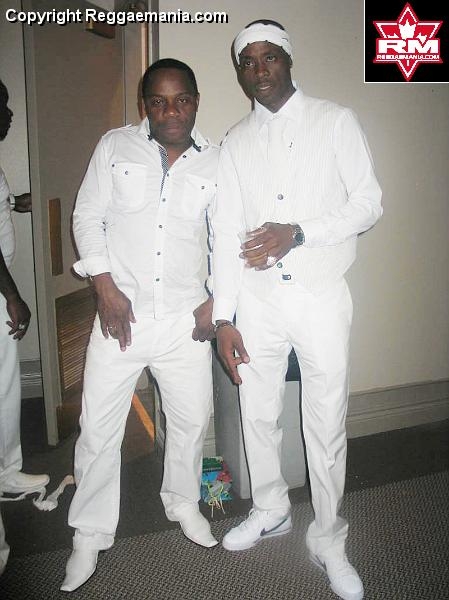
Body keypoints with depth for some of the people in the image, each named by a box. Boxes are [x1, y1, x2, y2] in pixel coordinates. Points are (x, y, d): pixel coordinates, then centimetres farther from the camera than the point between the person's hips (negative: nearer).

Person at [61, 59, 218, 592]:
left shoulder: (216, 162, 3)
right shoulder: (115, 147, 0)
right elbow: (88, 216, 1)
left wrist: (217, 300, 0)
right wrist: (106, 287, -8)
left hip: (184, 320, 2)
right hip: (121, 316, -1)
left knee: (191, 419, 14)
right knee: (98, 428, 5)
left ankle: (183, 502, 42)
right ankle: (90, 534, 26)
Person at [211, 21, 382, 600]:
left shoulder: (336, 122, 1)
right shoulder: (235, 142, 9)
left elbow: (368, 202, -4)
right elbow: (225, 231, 3)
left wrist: (298, 233, -19)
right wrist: (223, 317, -2)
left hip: (321, 297, -3)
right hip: (258, 300, 3)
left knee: (326, 426, 6)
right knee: (257, 415, 14)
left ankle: (327, 539, 28)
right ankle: (270, 511, 39)